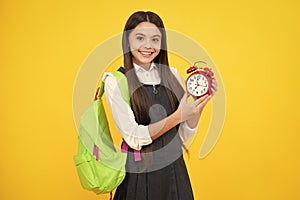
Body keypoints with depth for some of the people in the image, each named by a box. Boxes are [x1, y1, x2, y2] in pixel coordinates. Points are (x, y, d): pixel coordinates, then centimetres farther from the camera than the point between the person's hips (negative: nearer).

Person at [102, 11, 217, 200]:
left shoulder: (172, 75, 2)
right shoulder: (116, 81, -11)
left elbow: (184, 136, 3)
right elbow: (134, 138, -15)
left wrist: (200, 104, -12)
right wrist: (178, 116, -20)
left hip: (175, 170, 4)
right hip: (139, 174, -4)